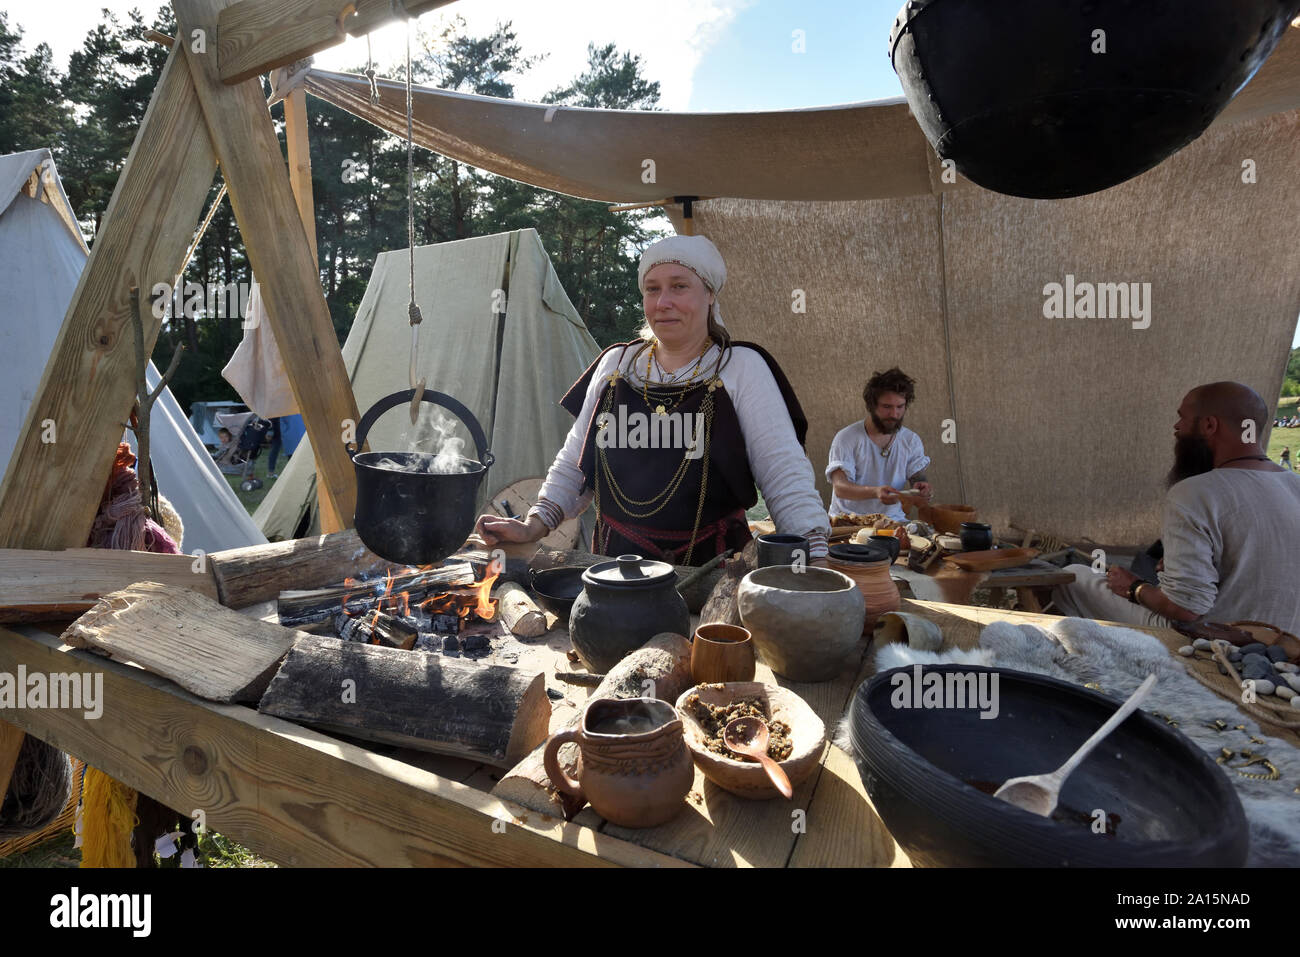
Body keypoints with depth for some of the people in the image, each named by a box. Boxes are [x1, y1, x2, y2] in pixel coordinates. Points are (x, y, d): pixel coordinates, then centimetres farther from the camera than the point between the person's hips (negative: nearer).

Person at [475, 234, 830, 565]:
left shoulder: (743, 367, -1)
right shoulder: (615, 363, 10)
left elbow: (784, 474, -6)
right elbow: (574, 463, 17)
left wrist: (816, 559, -17)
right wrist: (534, 525, 7)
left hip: (712, 564, -2)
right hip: (615, 564, 3)